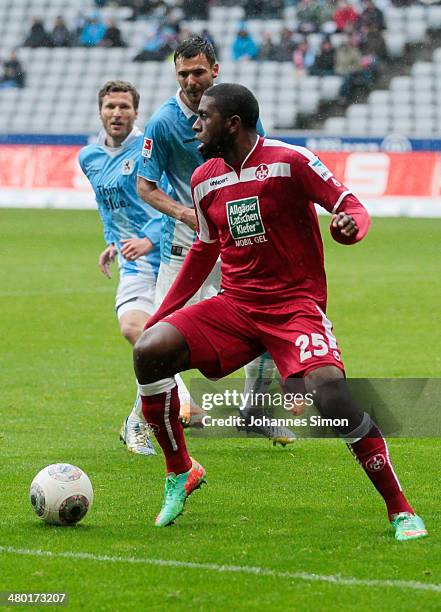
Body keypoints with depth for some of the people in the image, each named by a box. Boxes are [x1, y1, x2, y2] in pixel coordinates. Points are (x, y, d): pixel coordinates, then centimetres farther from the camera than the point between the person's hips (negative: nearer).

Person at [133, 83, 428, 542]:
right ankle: (180, 473, 4)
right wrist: (163, 313, 19)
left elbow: (350, 207, -6)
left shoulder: (290, 161, -10)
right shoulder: (204, 181, 8)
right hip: (234, 306, 5)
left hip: (295, 304, -5)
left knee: (329, 391, -29)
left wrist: (351, 224, -31)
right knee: (149, 350, -16)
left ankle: (400, 510, -14)